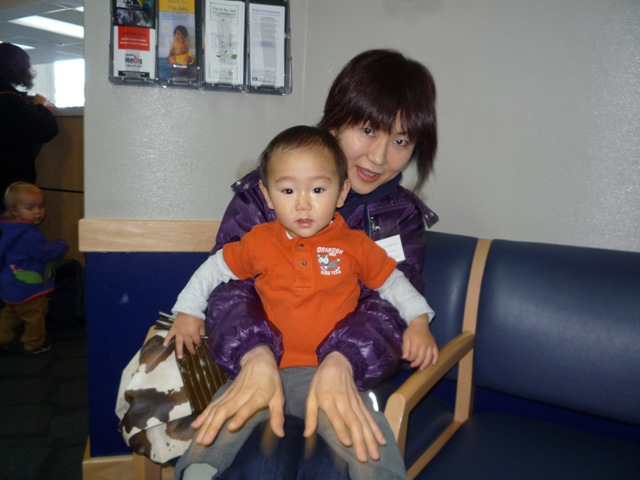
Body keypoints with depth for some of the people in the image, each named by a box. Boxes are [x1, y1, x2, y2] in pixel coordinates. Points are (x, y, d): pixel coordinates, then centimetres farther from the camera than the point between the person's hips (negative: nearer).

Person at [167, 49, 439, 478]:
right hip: (254, 365, 0)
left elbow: (392, 302, -7)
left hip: (350, 376, 1)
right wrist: (255, 355, -31)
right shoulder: (263, 191, 0)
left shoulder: (402, 218, 6)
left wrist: (341, 362, -31)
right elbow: (228, 280, -8)